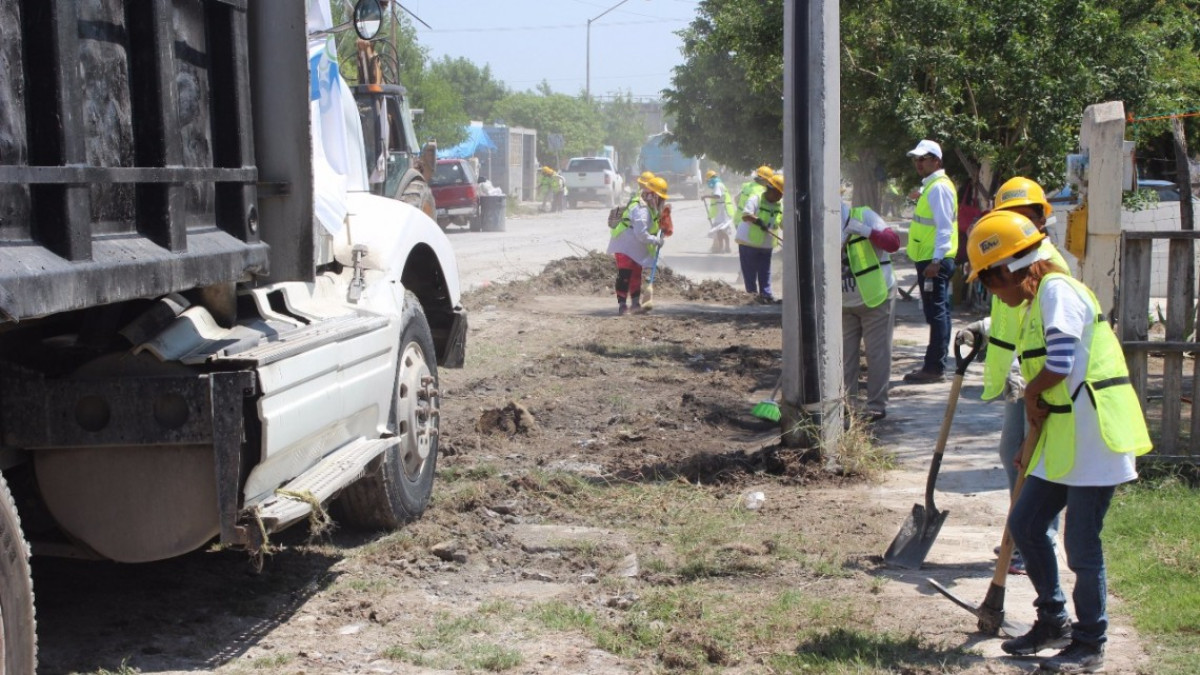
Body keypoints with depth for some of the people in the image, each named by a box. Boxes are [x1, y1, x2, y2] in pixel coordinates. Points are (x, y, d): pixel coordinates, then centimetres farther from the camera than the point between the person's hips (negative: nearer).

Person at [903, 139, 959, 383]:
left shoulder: (939, 188, -14)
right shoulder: (931, 185, 18)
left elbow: (945, 228, -21)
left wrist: (936, 260, -26)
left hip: (934, 261, -11)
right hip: (930, 260, 11)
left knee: (936, 313, -7)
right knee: (938, 314, 14)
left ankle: (934, 367, -5)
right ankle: (935, 365, 21)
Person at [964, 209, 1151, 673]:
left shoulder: (1057, 290, -14)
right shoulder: (1038, 301, 16)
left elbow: (1059, 365, -24)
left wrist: (1030, 394, -6)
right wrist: (1033, 443, 17)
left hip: (1093, 439, -10)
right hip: (1063, 440, 10)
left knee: (1081, 544, -1)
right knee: (1025, 523, 13)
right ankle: (1053, 621, 28)